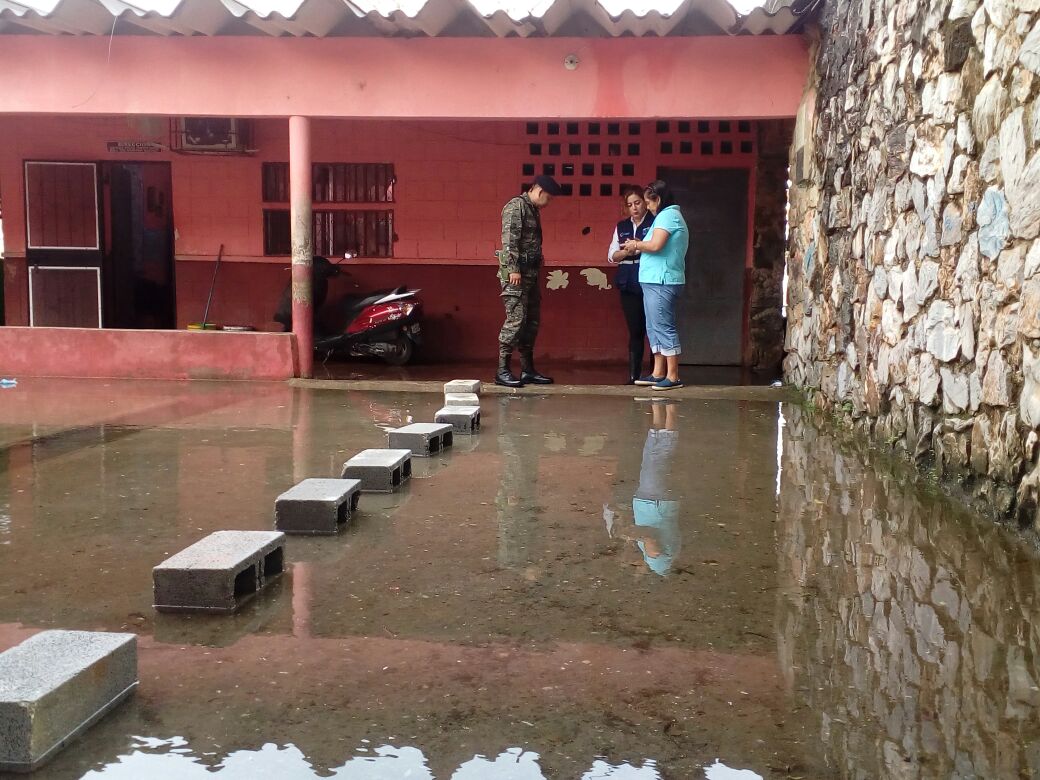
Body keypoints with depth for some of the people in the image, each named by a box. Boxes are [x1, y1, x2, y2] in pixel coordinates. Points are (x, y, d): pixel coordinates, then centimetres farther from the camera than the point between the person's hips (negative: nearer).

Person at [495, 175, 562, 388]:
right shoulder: (516, 206, -8)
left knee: (531, 321, 10)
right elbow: (509, 239, -17)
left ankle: (527, 370, 15)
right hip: (516, 273, -10)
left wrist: (536, 274, 17)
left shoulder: (533, 210, 20)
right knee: (516, 319, -12)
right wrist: (513, 269, -23)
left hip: (531, 272, 10)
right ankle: (502, 371, -9)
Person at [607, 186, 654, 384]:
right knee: (635, 331, 5)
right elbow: (612, 256, 12)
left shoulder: (655, 223, 1)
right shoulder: (622, 227, 16)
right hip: (629, 285, 4)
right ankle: (634, 375, 8)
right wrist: (627, 252, -9)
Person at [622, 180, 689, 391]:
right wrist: (640, 245, 9)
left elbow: (656, 245, -22)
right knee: (654, 328, 12)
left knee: (664, 327, -9)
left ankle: (673, 376, -6)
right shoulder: (671, 216, 21)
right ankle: (658, 373, 15)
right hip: (655, 281, 11)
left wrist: (637, 245, -6)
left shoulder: (667, 215, -11)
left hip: (661, 282, -11)